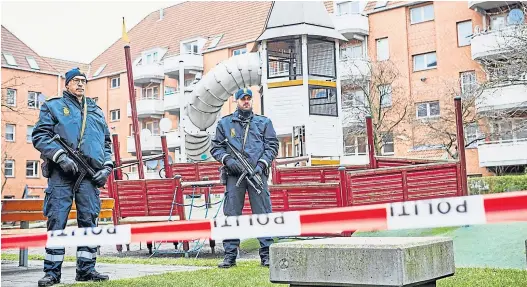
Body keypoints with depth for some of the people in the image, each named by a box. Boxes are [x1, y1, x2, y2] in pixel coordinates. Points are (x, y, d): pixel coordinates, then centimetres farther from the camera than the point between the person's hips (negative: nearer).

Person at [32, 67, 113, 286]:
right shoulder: (53, 106, 10)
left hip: (90, 174, 4)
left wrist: (107, 166, 8)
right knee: (56, 221, -5)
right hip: (61, 173, -4)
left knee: (89, 220, 2)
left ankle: (86, 268, 8)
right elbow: (39, 136, -1)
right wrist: (60, 156, -14)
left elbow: (107, 142, 24)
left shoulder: (96, 111, 23)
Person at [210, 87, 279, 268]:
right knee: (231, 215, -1)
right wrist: (227, 160, -6)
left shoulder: (264, 122, 15)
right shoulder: (224, 123, 16)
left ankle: (266, 254, 1)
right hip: (234, 174, 1)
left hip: (257, 174, 0)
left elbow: (272, 145, 9)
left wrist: (262, 164, -6)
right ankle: (230, 255, 4)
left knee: (263, 214, -4)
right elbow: (216, 147, 13)